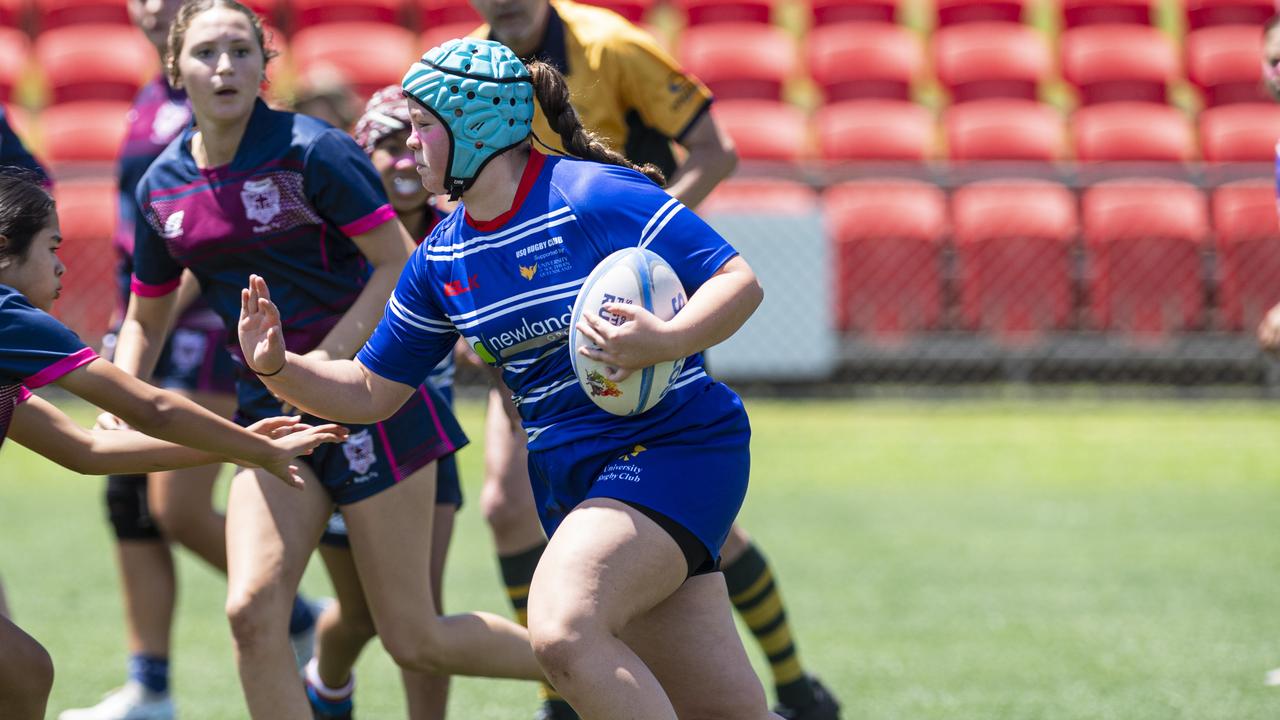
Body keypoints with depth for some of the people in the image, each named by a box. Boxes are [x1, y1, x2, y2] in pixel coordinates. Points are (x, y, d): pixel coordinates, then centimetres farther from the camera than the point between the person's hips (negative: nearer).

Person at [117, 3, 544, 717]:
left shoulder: (312, 150, -14)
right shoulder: (162, 188, 5)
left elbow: (401, 265, -13)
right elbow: (146, 317, 17)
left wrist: (322, 364, -20)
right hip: (268, 411, 6)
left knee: (415, 639, -3)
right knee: (252, 612, -12)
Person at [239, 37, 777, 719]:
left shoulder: (594, 196, -14)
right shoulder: (441, 259, 8)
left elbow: (740, 282, -14)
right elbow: (369, 391, 15)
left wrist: (664, 342, -33)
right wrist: (276, 366, -3)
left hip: (671, 446, -7)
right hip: (569, 477, 7)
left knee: (562, 627, -29)